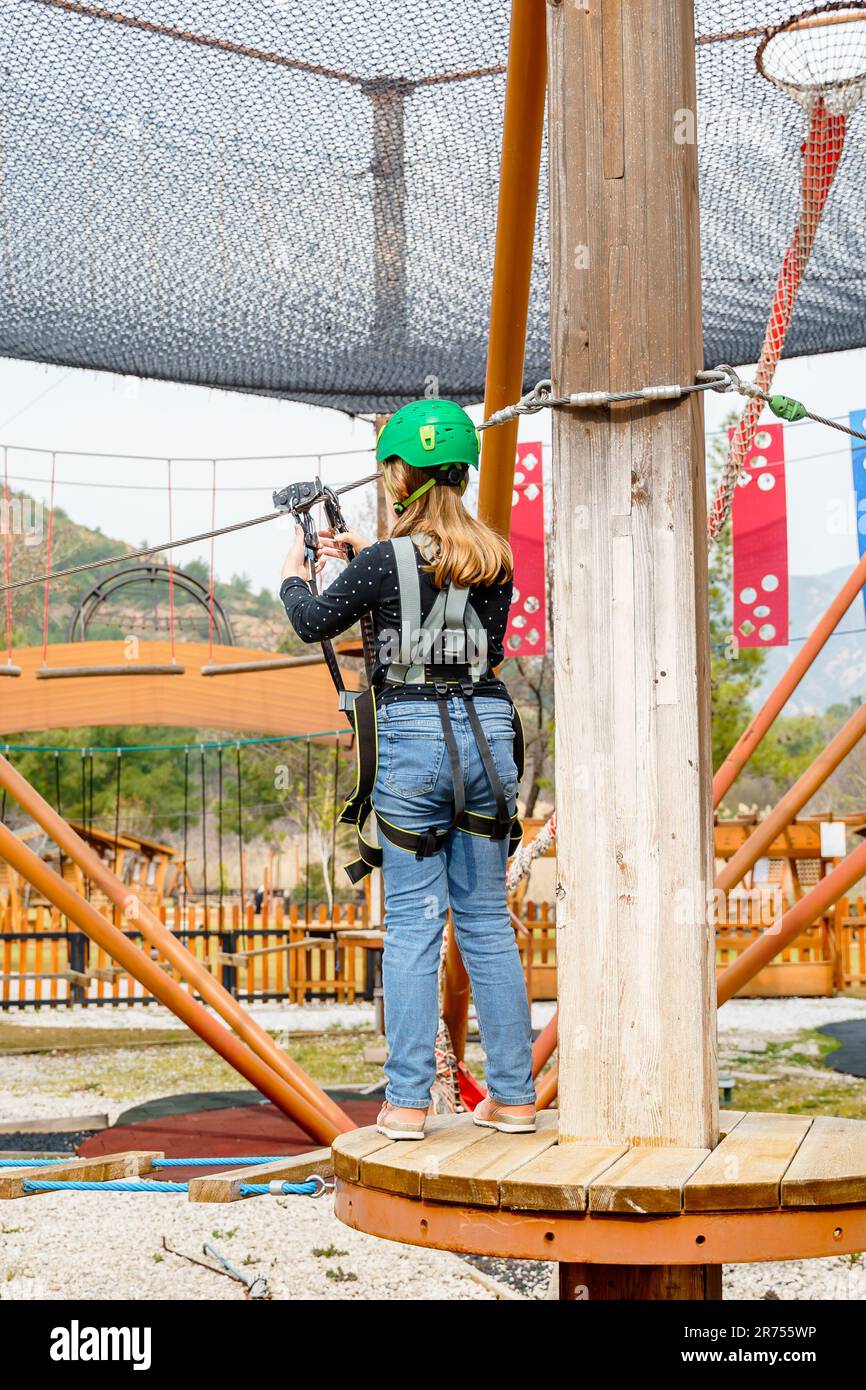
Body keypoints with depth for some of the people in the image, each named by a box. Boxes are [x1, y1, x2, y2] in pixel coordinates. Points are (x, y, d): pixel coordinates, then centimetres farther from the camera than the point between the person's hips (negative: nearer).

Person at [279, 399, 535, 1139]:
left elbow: (314, 622, 6)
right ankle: (513, 1097, 13)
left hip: (412, 732, -4)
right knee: (488, 921, 11)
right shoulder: (495, 557, 5)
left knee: (412, 923, 1)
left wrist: (293, 576, 26)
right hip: (487, 731, 4)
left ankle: (406, 1100, 2)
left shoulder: (389, 561, -8)